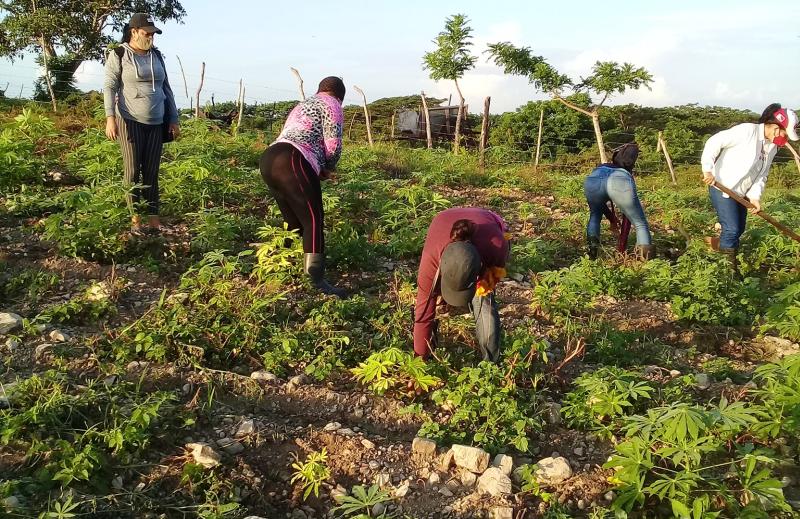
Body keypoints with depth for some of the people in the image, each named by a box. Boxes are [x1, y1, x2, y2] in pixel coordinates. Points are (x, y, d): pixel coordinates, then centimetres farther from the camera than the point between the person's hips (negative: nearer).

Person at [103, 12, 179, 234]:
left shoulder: (156, 56, 14)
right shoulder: (119, 55, 0)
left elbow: (166, 88, 17)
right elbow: (109, 87, -5)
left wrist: (174, 119, 12)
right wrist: (110, 117, -15)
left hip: (156, 123, 4)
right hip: (130, 121, -4)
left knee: (152, 172, 2)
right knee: (133, 170, -1)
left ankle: (153, 219, 2)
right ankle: (135, 218, 4)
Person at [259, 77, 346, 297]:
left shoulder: (302, 105, 35)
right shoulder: (331, 104, 10)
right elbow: (333, 144, -2)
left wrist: (319, 170, 25)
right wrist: (329, 167, 17)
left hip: (268, 160, 9)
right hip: (291, 162, -9)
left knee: (294, 222, 16)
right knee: (313, 221, -11)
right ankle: (316, 279, -19)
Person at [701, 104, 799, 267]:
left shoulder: (773, 147, 8)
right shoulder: (747, 130, -19)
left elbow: (762, 175, 7)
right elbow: (714, 142, -23)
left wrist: (755, 196, -8)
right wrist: (708, 169, -29)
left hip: (741, 192, 9)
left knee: (739, 230, 13)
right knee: (732, 230, -10)